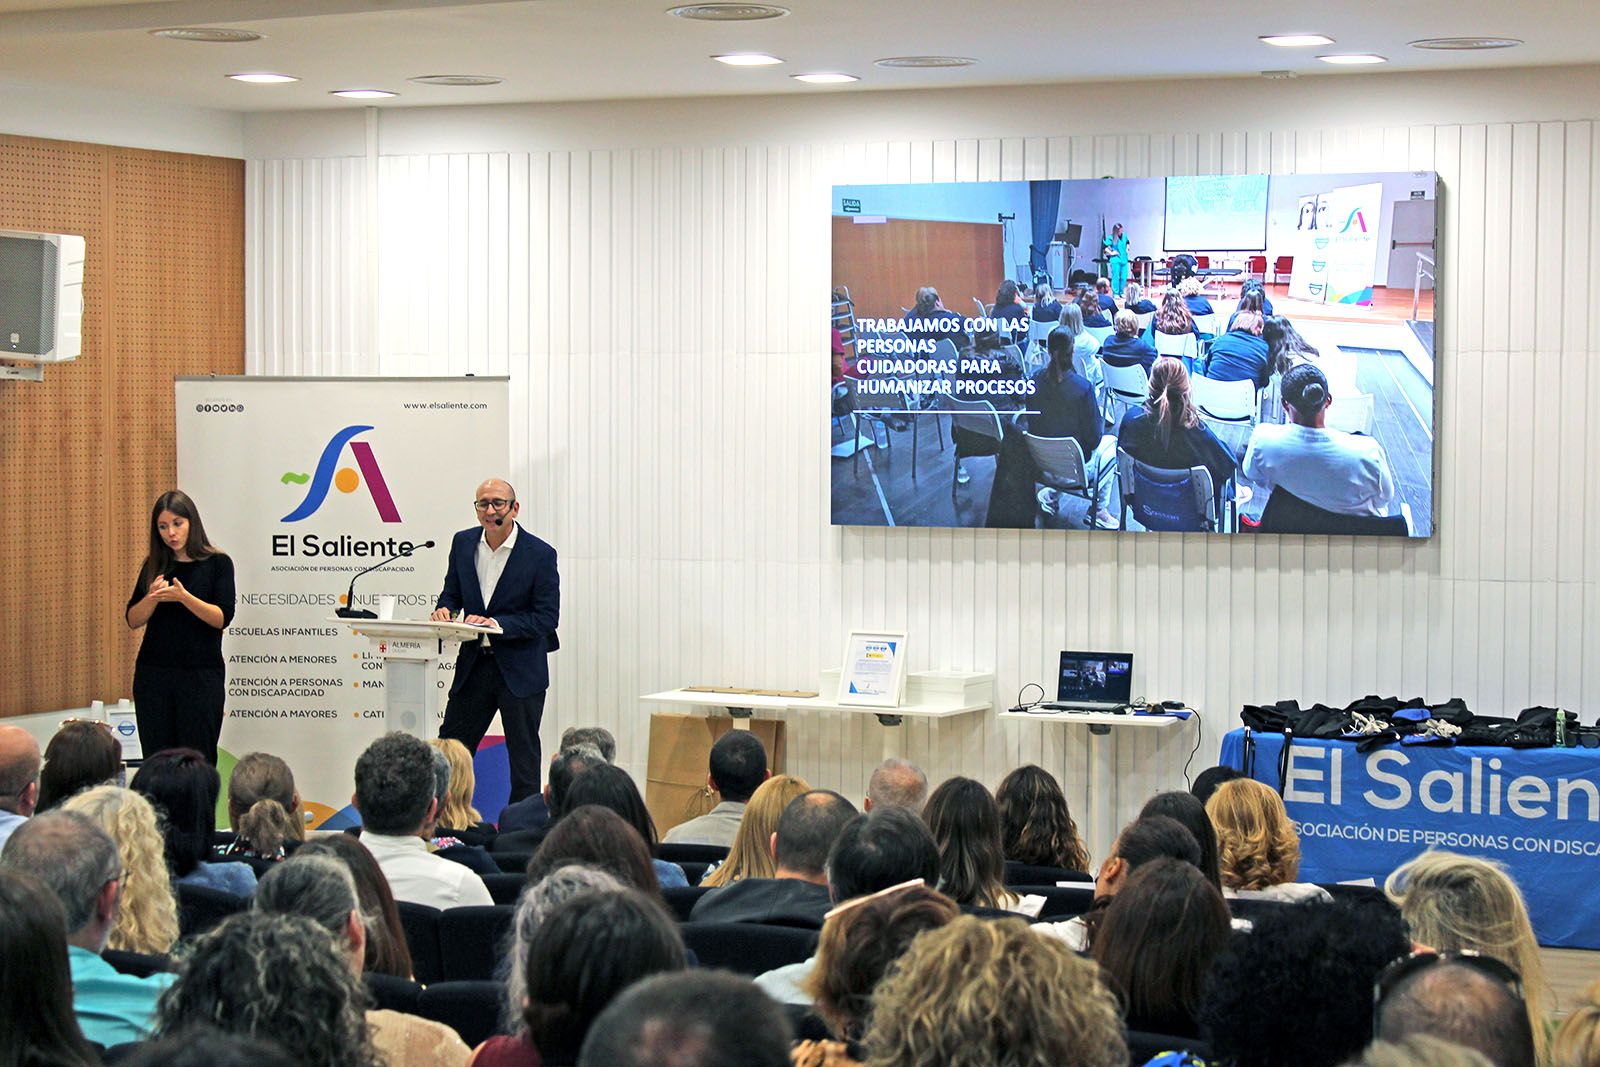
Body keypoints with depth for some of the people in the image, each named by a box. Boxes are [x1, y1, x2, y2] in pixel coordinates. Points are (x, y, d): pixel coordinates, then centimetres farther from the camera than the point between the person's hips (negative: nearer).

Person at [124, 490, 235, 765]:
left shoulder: (217, 563, -1)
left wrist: (184, 597, -24)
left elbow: (222, 618, -10)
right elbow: (133, 620, 6)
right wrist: (153, 597, -14)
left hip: (201, 675, -3)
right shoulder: (154, 565, 9)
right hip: (153, 674, 3)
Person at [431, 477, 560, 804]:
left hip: (519, 669, -4)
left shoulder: (540, 554, -11)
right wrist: (444, 609, -10)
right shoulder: (463, 543, 4)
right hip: (474, 664, 4)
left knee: (524, 757, 4)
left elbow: (547, 617, -13)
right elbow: (452, 592, 14)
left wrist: (497, 624, -24)